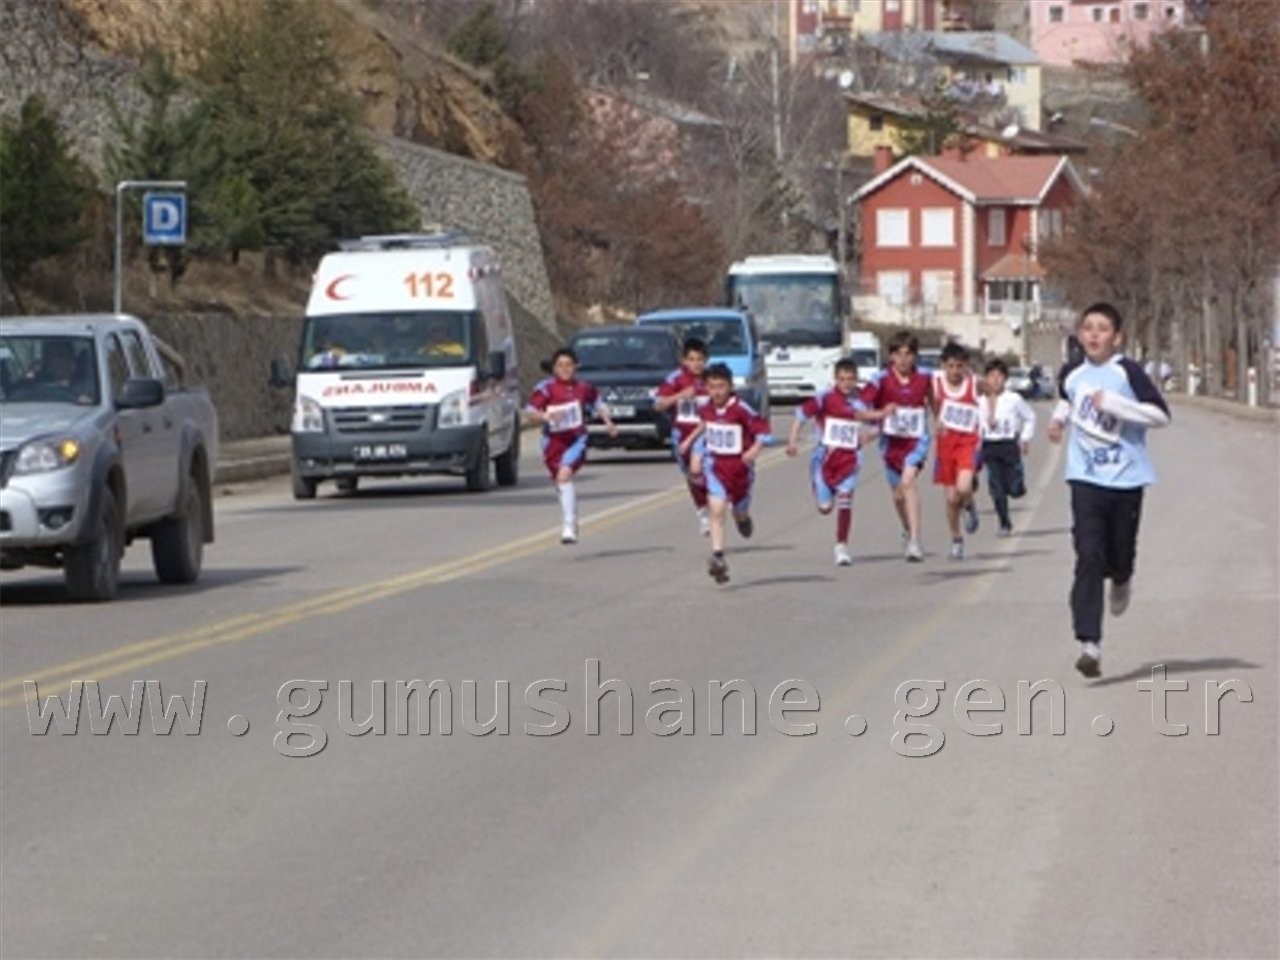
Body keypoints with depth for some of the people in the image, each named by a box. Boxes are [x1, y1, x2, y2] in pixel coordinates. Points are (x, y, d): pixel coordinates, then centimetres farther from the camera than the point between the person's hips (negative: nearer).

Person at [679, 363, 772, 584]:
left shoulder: (740, 408, -19)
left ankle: (743, 518, 57)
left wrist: (755, 449, -32)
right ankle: (718, 557, -19)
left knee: (740, 512, 18)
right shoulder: (707, 408, -3)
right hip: (715, 464, 2)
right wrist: (691, 439, 16)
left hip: (739, 465, -2)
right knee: (717, 510, -15)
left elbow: (762, 429, -18)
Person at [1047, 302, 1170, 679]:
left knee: (1120, 554, 12)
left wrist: (1113, 403, -22)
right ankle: (1089, 644, -17)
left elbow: (1160, 414, -16)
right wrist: (1059, 418, 10)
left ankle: (1121, 581, 52)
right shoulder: (1071, 374, 5)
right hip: (1086, 478, 2)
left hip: (1126, 478, -2)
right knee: (1088, 559, -12)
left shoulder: (1127, 372, -10)